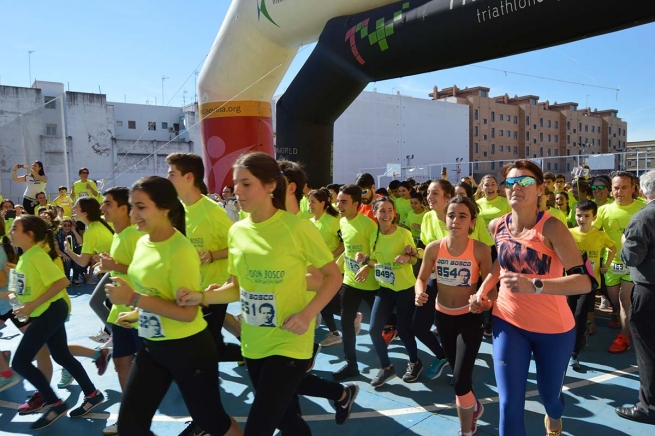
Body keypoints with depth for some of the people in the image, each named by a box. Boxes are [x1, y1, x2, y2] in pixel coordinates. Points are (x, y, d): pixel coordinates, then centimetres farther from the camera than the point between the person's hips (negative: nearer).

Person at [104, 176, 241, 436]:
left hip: (188, 349, -8)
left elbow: (188, 312, -27)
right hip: (152, 346, 8)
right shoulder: (143, 242, 2)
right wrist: (138, 313, 11)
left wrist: (134, 299, -29)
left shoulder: (181, 250, -24)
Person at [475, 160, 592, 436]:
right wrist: (484, 287, 5)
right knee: (509, 404, -2)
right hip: (508, 322, 3)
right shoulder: (497, 226, -5)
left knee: (549, 393, 22)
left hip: (552, 327, -2)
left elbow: (584, 281, -29)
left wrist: (533, 285, -42)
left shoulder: (551, 228, -21)